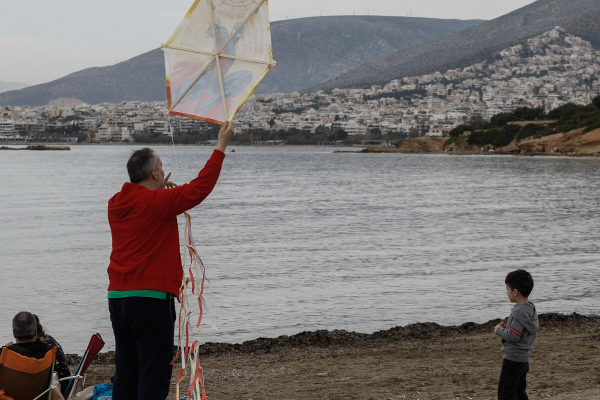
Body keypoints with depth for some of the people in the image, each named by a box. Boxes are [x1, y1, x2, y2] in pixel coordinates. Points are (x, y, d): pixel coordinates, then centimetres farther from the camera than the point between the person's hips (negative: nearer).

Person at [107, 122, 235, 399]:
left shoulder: (116, 204, 9)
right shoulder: (157, 202, -13)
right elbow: (200, 187, -10)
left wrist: (159, 189, 24)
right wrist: (221, 146, -3)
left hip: (117, 297, 8)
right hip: (151, 298, -8)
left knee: (125, 372, 13)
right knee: (155, 374, -3)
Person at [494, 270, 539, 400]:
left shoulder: (519, 311, -21)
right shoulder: (531, 309, 9)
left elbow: (513, 335, -24)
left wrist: (499, 330, -8)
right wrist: (508, 327, 9)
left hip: (513, 358, -10)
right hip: (524, 358, 10)